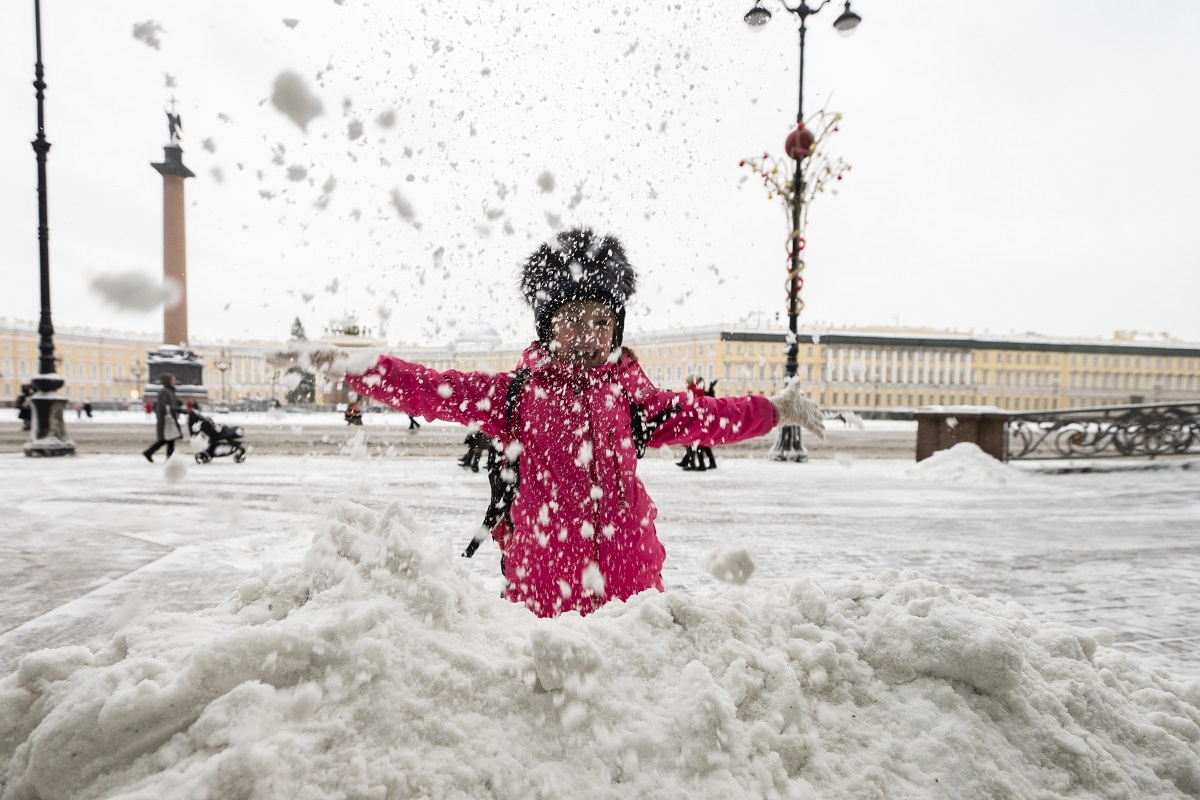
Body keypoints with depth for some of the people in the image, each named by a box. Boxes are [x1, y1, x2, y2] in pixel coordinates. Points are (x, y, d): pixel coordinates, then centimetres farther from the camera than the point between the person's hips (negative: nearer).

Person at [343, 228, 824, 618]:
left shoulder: (630, 393, 11)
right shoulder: (516, 393, 4)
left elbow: (700, 417, 18)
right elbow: (433, 390, 0)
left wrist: (775, 410, 20)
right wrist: (356, 369, -7)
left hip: (628, 573, 2)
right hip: (544, 578, -2)